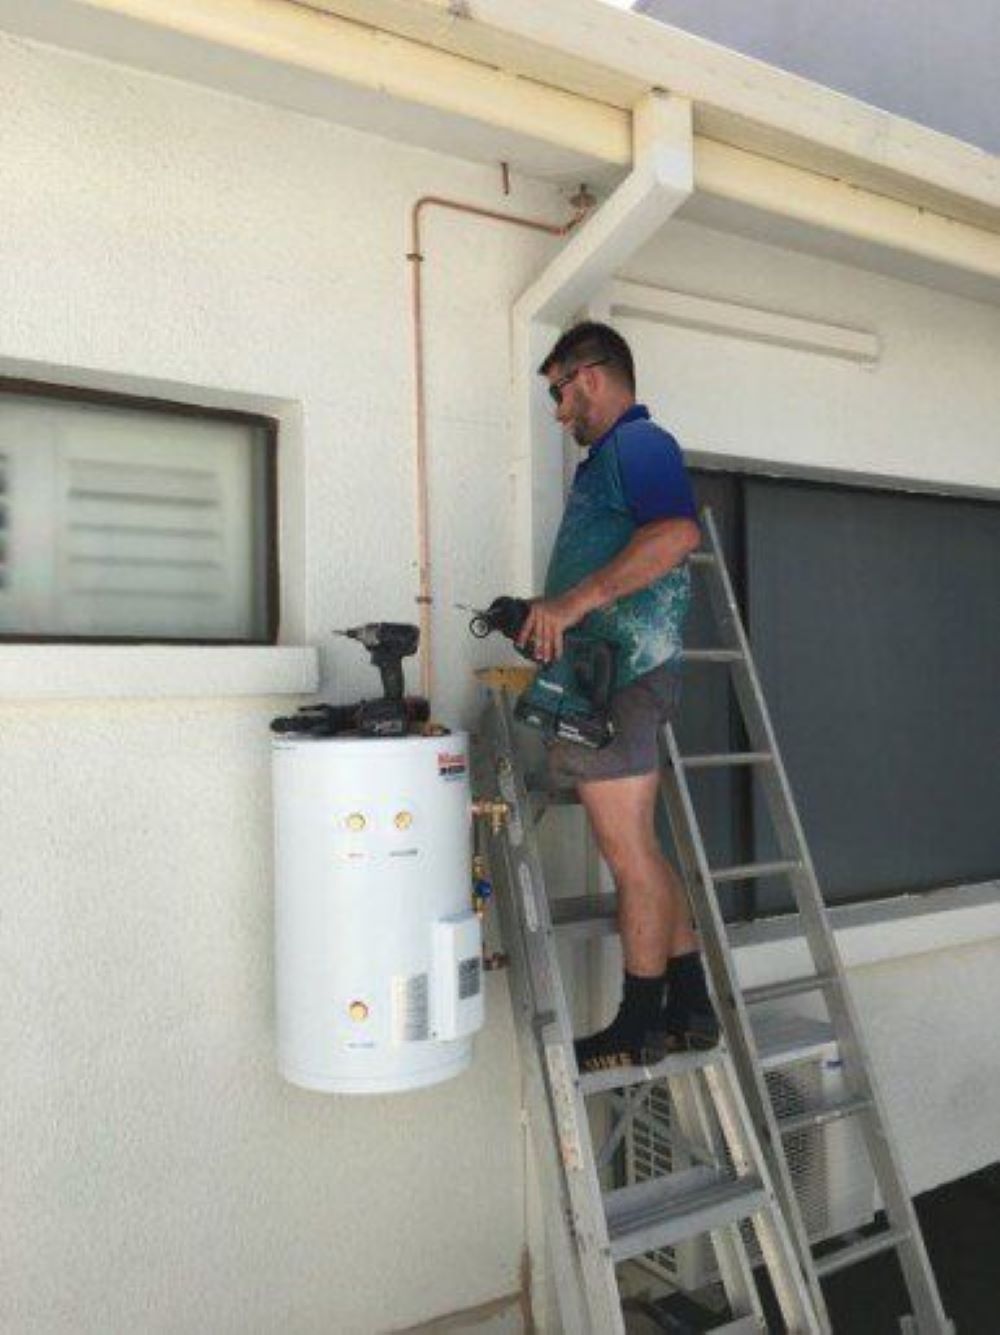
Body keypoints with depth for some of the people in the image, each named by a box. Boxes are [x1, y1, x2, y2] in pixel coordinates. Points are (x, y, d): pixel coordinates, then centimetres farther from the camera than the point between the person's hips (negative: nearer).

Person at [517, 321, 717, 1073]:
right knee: (642, 852, 14)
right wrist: (548, 618, 20)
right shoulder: (609, 459, 25)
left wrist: (575, 601, -28)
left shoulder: (637, 443, -6)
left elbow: (677, 533, -27)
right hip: (609, 674, 11)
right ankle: (689, 1009, 24)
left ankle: (640, 1028, 11)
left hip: (620, 674, -11)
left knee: (631, 855, -2)